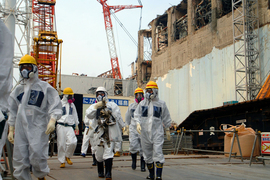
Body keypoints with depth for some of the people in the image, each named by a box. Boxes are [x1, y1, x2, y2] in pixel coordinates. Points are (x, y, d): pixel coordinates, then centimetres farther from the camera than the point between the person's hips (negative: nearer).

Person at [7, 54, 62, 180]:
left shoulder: (45, 87, 5)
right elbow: (13, 112, 23)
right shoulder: (18, 90, 19)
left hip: (38, 127, -4)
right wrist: (11, 130, 18)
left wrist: (52, 120, -19)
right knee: (19, 159, 1)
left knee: (37, 156, -13)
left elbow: (55, 106, -3)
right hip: (21, 128, 5)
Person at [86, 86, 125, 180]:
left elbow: (118, 117, 8)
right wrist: (96, 106, -17)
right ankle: (100, 172, 29)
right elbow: (89, 115, -7)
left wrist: (123, 127, 8)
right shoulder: (94, 106, 13)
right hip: (100, 131, 3)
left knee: (108, 151, -11)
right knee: (99, 153, 9)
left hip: (110, 131, -3)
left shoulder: (112, 105, 8)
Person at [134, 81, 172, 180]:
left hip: (157, 131, -3)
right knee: (147, 153, 9)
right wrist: (138, 123, -10)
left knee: (158, 152, -11)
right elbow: (137, 115, 8)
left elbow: (166, 118, 10)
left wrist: (167, 130, 12)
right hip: (145, 131, 3)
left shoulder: (161, 103, 4)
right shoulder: (142, 103, 9)